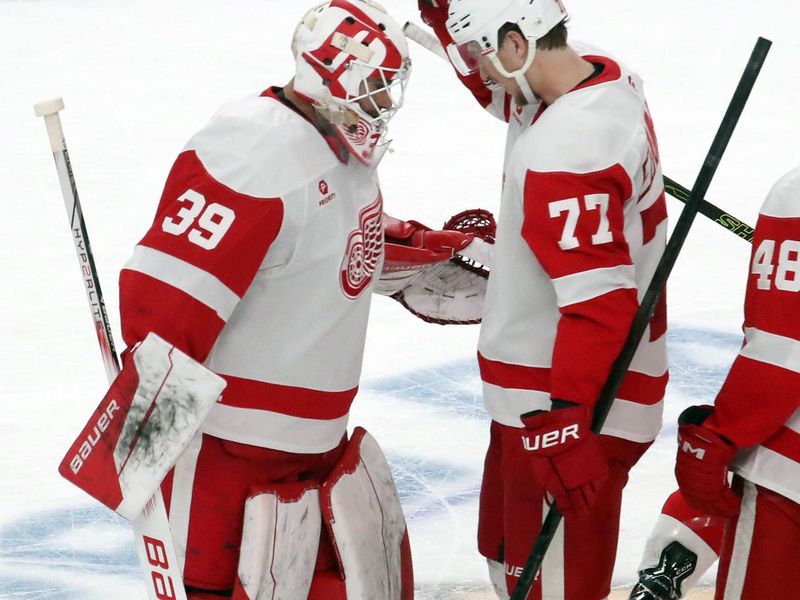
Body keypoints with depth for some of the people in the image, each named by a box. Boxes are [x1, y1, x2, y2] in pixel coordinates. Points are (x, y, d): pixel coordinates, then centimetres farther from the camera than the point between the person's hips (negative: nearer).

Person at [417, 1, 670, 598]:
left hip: (573, 402, -10)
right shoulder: (601, 75, 0)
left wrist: (565, 425, -30)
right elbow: (503, 89, 21)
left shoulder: (564, 150, -29)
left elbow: (599, 305, -30)